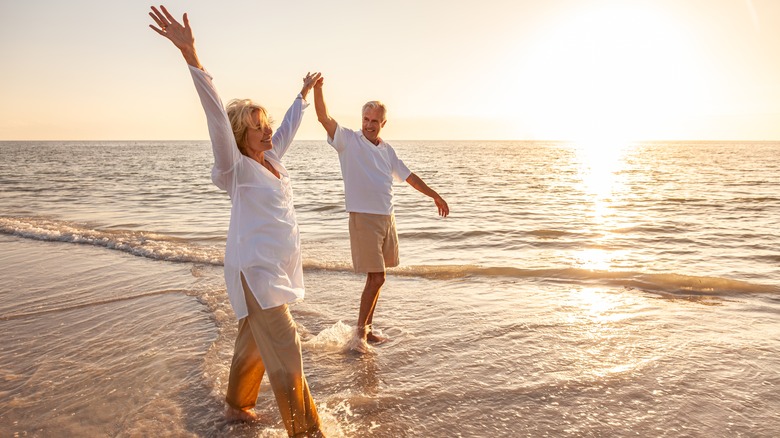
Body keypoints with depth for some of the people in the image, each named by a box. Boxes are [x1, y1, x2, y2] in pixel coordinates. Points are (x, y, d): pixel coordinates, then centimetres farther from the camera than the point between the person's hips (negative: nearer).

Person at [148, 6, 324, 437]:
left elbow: (289, 126, 24)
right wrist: (191, 54, -37)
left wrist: (304, 94, 38)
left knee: (254, 343, 21)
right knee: (285, 353, -4)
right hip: (255, 271, -8)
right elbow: (217, 116, -26)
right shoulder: (236, 168, -13)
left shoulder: (271, 159, 7)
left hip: (278, 268, 8)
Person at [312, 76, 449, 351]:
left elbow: (409, 176, 22)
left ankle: (367, 329, 24)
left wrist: (434, 195, 24)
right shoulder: (349, 140, -3)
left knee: (377, 277, 11)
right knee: (376, 277, -9)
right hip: (363, 218, -6)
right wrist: (317, 89, -32)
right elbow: (324, 117, -16)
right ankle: (361, 330, 8)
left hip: (387, 218, 6)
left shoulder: (387, 150, 14)